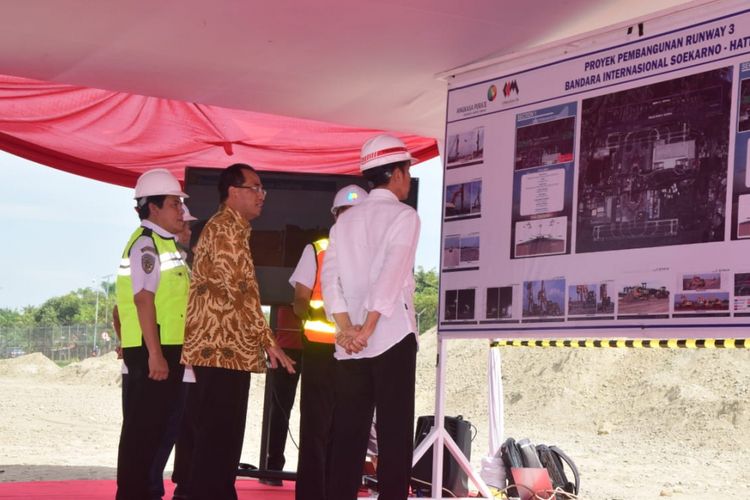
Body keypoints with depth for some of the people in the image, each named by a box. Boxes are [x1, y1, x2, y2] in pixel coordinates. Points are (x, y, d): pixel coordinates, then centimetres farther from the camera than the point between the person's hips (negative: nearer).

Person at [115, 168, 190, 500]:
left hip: (166, 350, 10)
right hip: (152, 351, -10)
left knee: (154, 426, 13)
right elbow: (143, 299, -20)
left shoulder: (165, 243, 18)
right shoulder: (146, 243, -12)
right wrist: (154, 354, -24)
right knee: (141, 429, -5)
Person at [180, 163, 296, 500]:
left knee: (223, 438, 12)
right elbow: (240, 290, -18)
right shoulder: (226, 229, -11)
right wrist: (268, 341, -17)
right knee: (217, 439, -9)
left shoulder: (230, 229, 22)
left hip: (226, 348, 10)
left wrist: (260, 341, 22)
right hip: (222, 348, -10)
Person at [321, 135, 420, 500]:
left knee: (348, 431, 6)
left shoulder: (345, 220, 14)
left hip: (349, 343, 5)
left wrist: (347, 329, -4)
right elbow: (391, 276, -15)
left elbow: (330, 278, 4)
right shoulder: (404, 216, -3)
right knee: (394, 431, -3)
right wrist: (367, 329, -18)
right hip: (393, 336, -5)